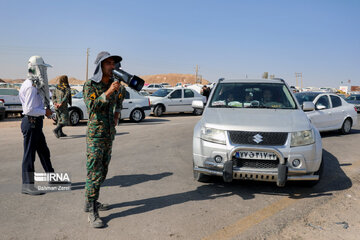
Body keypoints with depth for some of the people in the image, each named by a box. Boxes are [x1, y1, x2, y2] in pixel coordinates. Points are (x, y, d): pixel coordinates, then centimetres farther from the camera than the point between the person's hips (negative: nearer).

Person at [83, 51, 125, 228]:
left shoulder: (113, 84, 8)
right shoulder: (90, 85, -10)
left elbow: (120, 97, 28)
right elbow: (92, 107, -23)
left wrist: (117, 113, 15)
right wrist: (108, 92, -31)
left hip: (109, 134, 7)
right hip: (95, 135, -7)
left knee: (102, 172, 14)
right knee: (94, 173, -7)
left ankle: (90, 202, 29)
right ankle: (92, 212, 2)